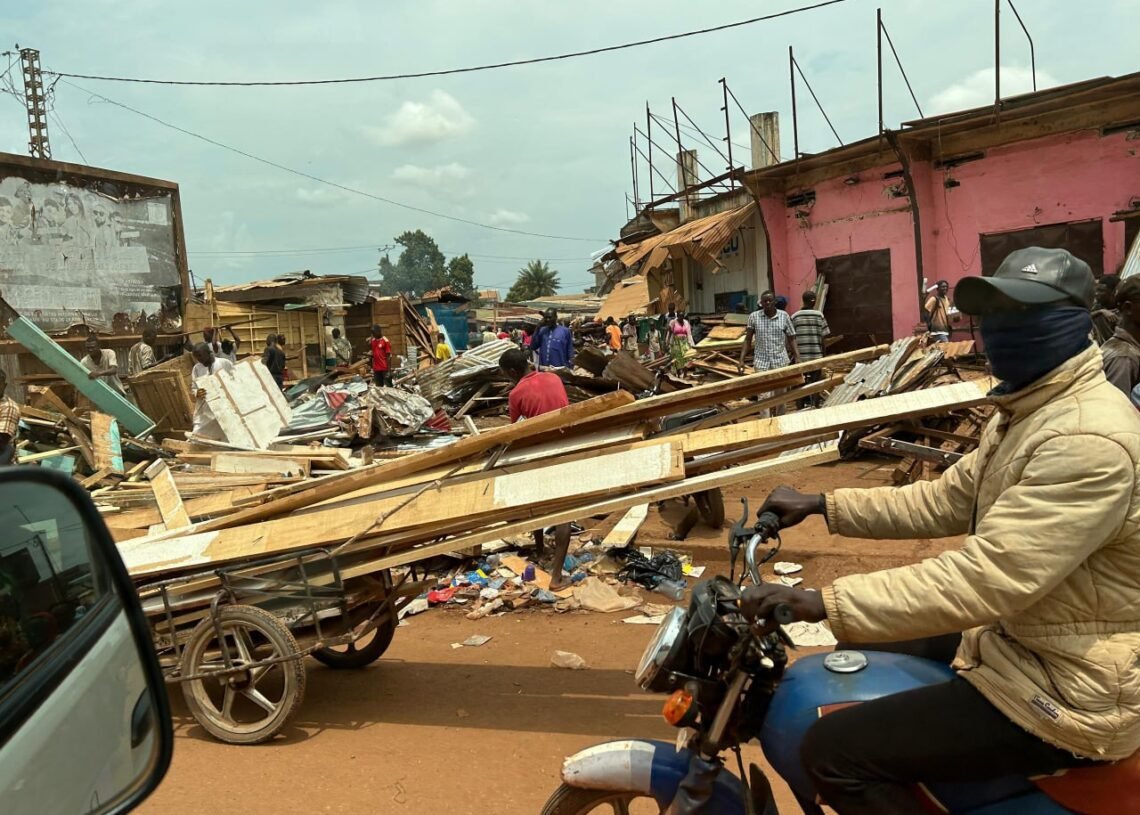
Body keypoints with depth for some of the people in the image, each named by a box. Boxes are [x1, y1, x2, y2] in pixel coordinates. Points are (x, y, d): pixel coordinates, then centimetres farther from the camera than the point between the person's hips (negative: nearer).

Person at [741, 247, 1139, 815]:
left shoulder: (1086, 440, -28)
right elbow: (944, 501, 13)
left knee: (834, 752, -16)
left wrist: (821, 603, -33)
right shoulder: (1027, 410, 8)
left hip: (1068, 689, -10)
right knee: (857, 646, 24)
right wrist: (822, 505, 7)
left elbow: (985, 580, -34)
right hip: (1018, 638, 11)